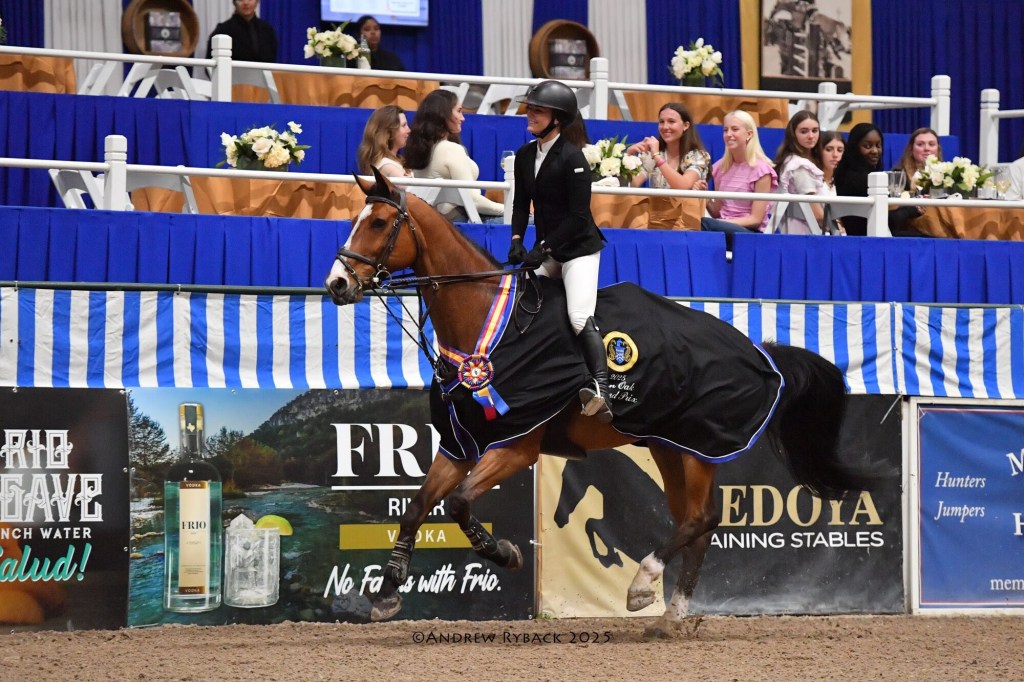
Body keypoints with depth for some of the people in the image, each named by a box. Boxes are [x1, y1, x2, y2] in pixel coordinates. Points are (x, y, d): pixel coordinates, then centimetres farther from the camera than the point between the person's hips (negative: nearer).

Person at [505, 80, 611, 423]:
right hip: (546, 250, 8)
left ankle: (602, 391, -35)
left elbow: (578, 216, -19)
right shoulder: (525, 155, 5)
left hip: (579, 247, -8)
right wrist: (517, 240, -6)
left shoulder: (572, 157, -17)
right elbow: (522, 203, 10)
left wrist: (544, 247, -21)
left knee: (580, 318, -23)